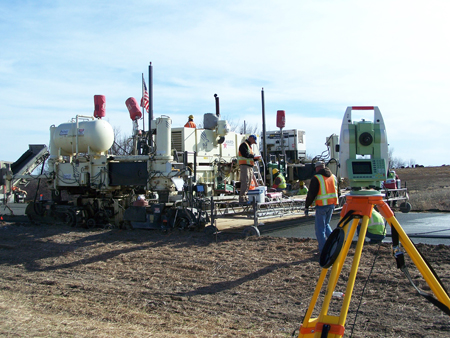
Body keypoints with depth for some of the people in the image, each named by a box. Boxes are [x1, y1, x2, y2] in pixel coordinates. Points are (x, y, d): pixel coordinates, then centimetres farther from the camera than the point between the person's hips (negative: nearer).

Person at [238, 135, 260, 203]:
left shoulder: (249, 146, 27)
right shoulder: (244, 145, -5)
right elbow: (246, 154, -18)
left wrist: (256, 158, 8)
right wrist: (254, 156, -9)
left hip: (250, 166, 10)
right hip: (244, 166, -10)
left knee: (249, 183, 8)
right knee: (245, 182, -15)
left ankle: (245, 197, 11)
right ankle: (242, 198, -16)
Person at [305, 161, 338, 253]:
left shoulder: (316, 178, -10)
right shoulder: (333, 177, 11)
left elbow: (311, 194, -11)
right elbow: (336, 192, 18)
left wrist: (307, 206, -2)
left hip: (322, 205, -6)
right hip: (332, 204, 6)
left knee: (320, 228, 2)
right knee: (326, 224, 24)